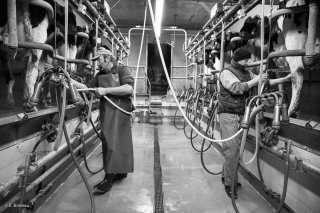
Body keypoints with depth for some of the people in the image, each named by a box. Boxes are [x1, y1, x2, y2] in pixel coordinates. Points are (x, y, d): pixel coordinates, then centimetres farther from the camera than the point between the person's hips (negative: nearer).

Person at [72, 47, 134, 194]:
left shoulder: (122, 70, -3)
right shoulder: (100, 75, 17)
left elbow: (129, 88, -18)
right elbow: (87, 87, 16)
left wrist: (106, 90, -16)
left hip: (120, 112, -6)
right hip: (106, 113, 7)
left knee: (114, 142, -7)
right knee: (109, 142, 10)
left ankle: (109, 178, -2)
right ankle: (121, 171, 25)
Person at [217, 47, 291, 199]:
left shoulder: (246, 73, 16)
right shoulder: (226, 73, -7)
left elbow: (264, 82, 15)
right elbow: (237, 88, -22)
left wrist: (284, 79, 8)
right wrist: (256, 80, -19)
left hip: (240, 115, 7)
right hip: (228, 115, -7)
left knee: (235, 148, 12)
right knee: (232, 149, -7)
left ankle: (226, 176, 27)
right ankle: (229, 184, 4)